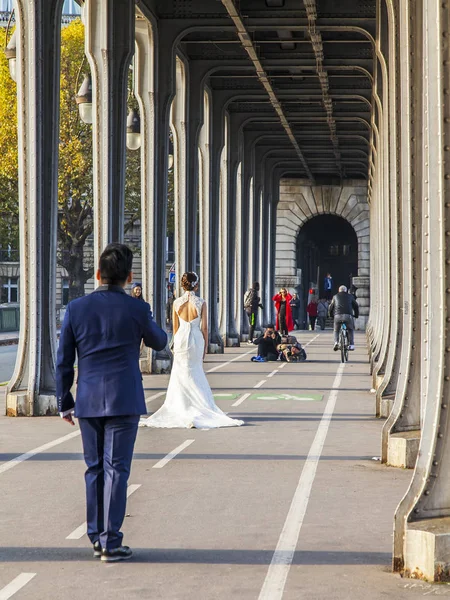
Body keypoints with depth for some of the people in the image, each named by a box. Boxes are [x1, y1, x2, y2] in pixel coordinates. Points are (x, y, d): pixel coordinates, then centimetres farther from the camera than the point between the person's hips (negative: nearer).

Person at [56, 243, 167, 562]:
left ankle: (97, 537, 17)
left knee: (95, 469, 14)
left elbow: (64, 362, 4)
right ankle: (110, 542, -2)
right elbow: (159, 342, 12)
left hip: (88, 402, 3)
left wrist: (65, 403, 13)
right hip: (124, 400, -3)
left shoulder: (76, 308, 0)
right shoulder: (137, 309, -8)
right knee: (116, 470, -1)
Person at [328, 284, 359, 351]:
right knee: (351, 329, 22)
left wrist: (331, 315, 39)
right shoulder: (350, 296, 19)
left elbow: (331, 307, 22)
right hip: (348, 315, 0)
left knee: (336, 330, 20)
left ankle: (336, 342, -4)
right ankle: (351, 344, 9)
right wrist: (356, 315, 36)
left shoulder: (335, 297, 21)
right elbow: (356, 306, 21)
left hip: (338, 316, 0)